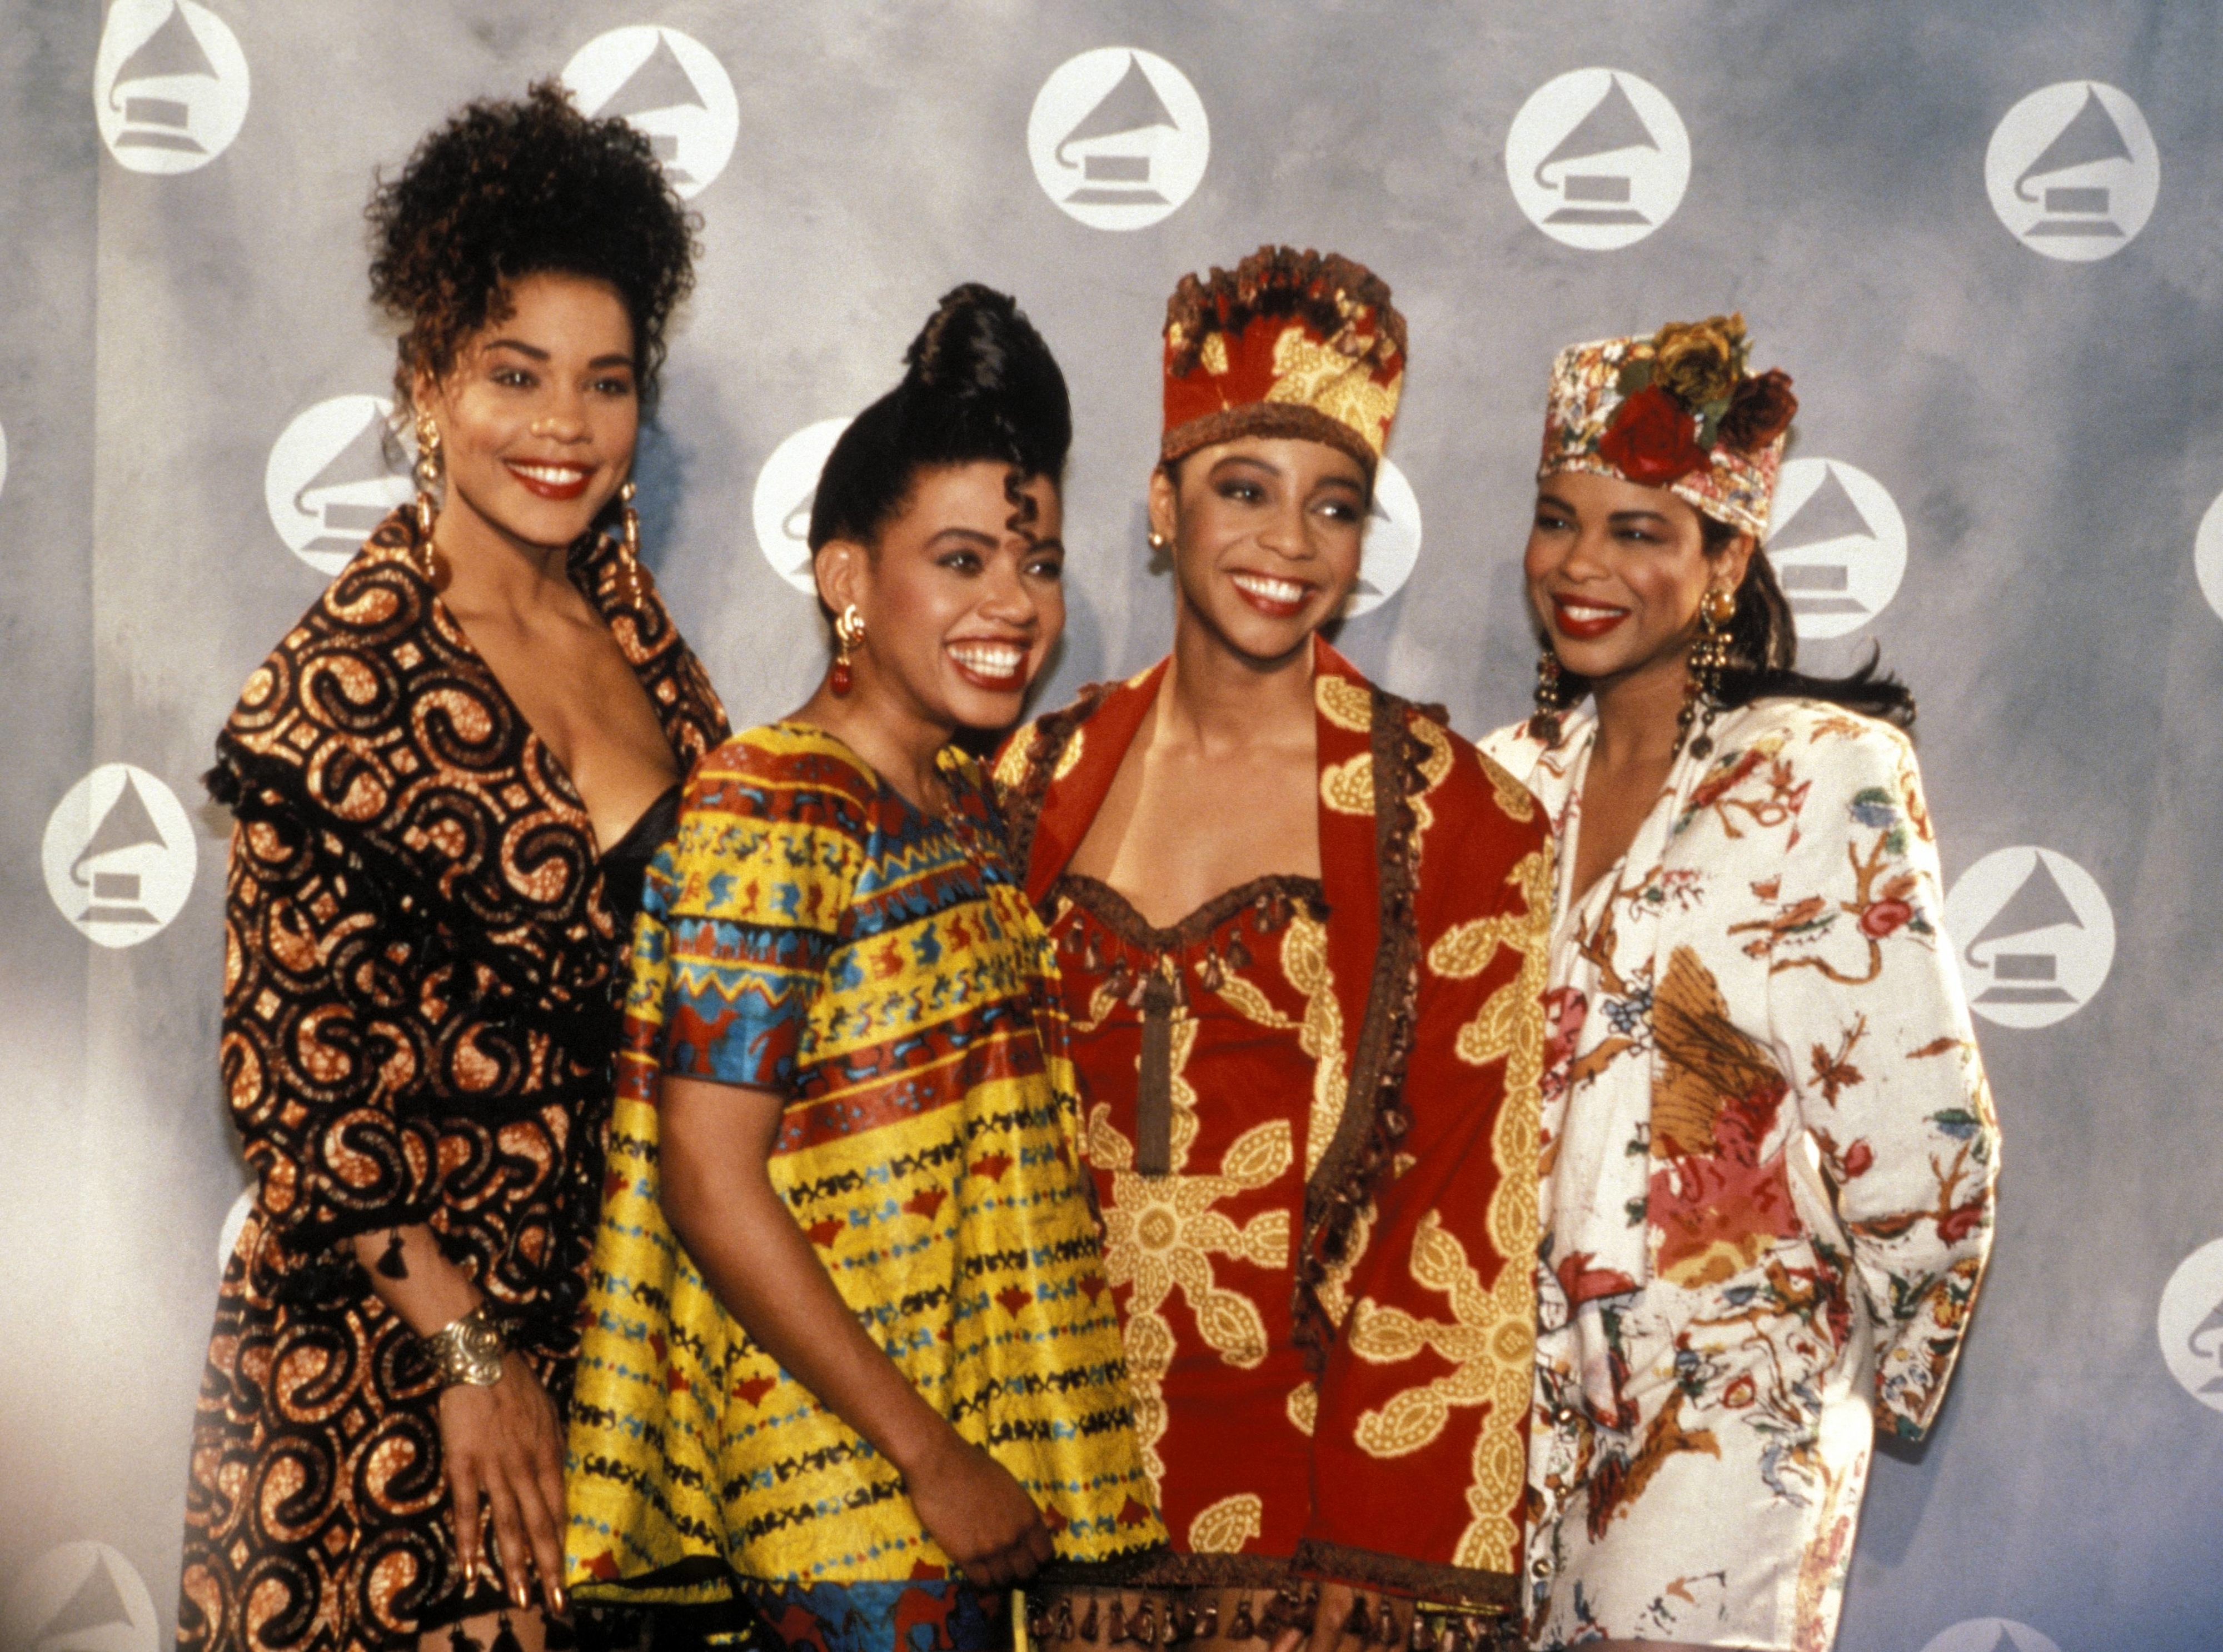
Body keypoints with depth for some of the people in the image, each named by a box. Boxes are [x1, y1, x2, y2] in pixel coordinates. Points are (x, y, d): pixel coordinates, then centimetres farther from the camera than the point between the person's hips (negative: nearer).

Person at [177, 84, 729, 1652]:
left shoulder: (625, 619, 5)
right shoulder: (343, 680, -13)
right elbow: (296, 1076, -13)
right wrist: (466, 1351, -13)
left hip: (616, 1316, 6)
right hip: (391, 1354, -5)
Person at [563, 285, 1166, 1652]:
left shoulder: (962, 798, 9)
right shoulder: (772, 809, -14)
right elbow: (708, 1179, -18)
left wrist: (986, 1453, 9)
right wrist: (931, 1454, -16)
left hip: (968, 1434, 7)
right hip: (844, 1457, -7)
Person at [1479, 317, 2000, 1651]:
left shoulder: (1827, 774, -9)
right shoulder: (1514, 780, 7)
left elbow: (1921, 1121, -8)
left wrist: (1880, 1357, 2)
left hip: (1736, 1389, -4)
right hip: (1526, 1377, 5)